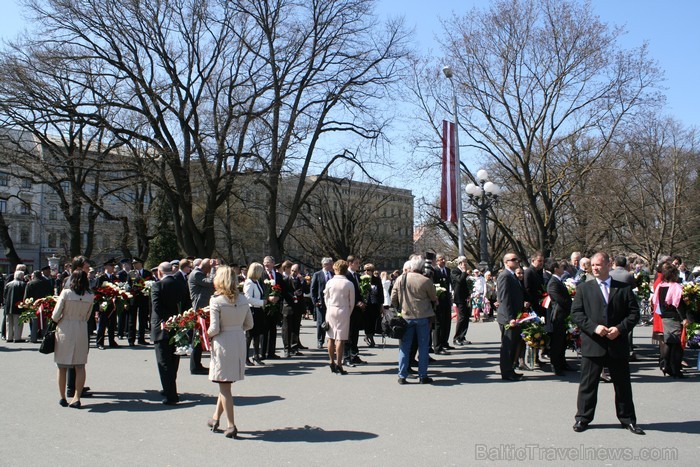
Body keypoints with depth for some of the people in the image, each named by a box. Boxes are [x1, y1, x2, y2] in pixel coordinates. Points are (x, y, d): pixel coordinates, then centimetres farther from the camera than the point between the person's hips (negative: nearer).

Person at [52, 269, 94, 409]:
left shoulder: (66, 293, -9)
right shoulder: (90, 297, -2)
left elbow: (55, 315, -7)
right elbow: (87, 317, 5)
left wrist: (58, 321, 14)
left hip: (64, 330, -2)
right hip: (81, 331, 2)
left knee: (62, 366, 11)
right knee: (80, 366, 8)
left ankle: (62, 398, 17)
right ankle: (76, 398, 3)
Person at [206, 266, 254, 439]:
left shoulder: (216, 301, -14)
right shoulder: (243, 299, 2)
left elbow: (214, 329, -16)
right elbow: (249, 324, 7)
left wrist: (206, 334, 4)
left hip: (222, 343, -6)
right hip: (240, 342, 6)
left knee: (224, 385, 4)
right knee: (225, 383, 19)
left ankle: (231, 425, 5)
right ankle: (216, 417, 31)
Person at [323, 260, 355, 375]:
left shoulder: (330, 282, -1)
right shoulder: (349, 284, -6)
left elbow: (326, 298, 8)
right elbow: (352, 302, 0)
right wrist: (348, 313, 12)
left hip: (330, 310, 3)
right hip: (343, 311, -3)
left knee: (331, 338, 8)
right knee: (340, 339, -3)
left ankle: (332, 363, 14)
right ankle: (338, 364, -6)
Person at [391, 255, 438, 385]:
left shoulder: (400, 279, -3)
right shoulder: (426, 281, -12)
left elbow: (393, 298, 3)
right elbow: (434, 299, 1)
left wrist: (399, 310, 17)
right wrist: (431, 308, 22)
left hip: (406, 317, 2)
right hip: (423, 316, -2)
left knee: (404, 347, 9)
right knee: (423, 347, 7)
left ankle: (402, 376, 9)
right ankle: (423, 376, 11)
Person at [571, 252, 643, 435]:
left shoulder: (624, 288, 6)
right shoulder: (584, 288, 5)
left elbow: (634, 312, 3)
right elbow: (576, 313, -1)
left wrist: (620, 328, -12)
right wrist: (594, 327, -14)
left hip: (618, 344, 1)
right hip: (592, 344, -1)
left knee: (622, 384, 11)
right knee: (588, 383, 5)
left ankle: (628, 419, 24)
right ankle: (583, 418, 16)